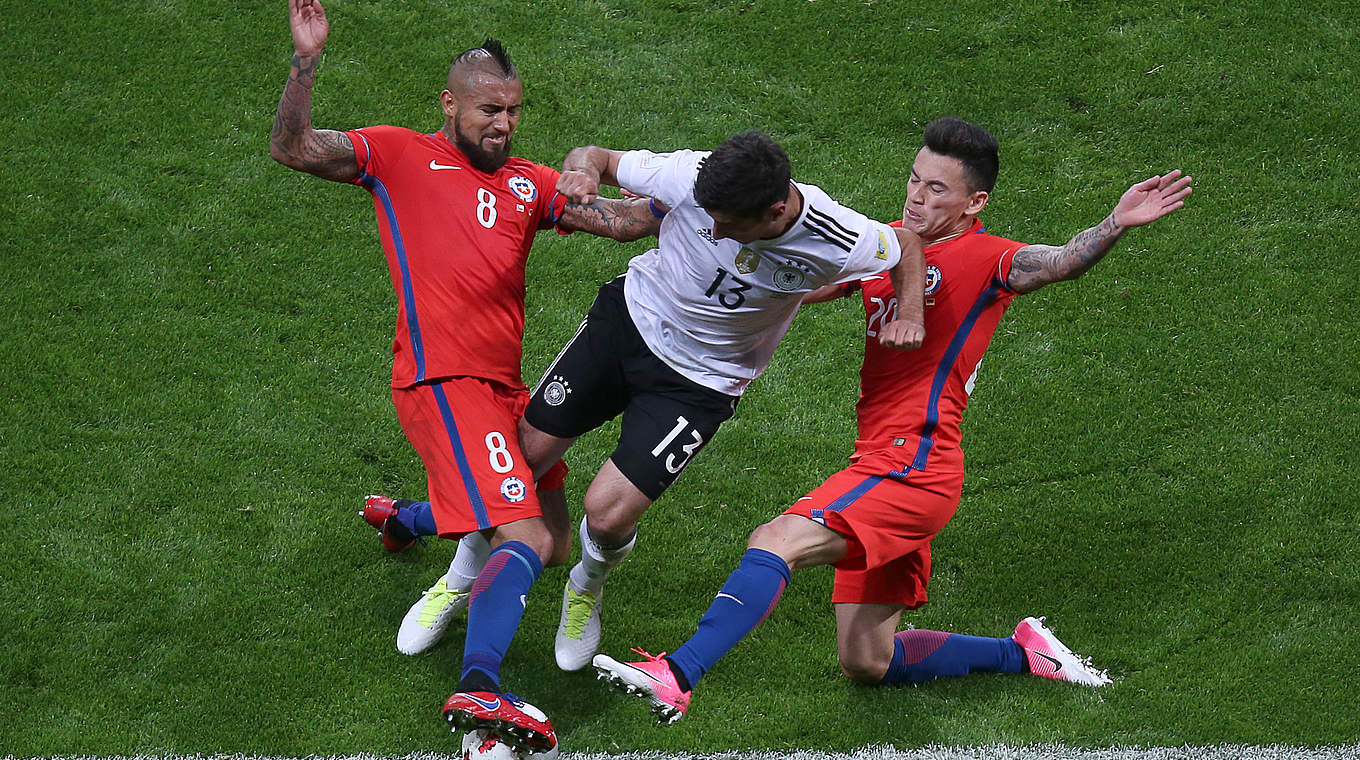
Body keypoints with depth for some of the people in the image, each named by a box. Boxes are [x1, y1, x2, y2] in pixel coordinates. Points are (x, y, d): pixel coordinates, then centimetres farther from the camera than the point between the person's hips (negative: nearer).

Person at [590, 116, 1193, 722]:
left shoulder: (985, 259, -6)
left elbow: (1060, 263, -25)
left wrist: (1115, 225, -45)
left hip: (913, 464, -9)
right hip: (880, 464, 9)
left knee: (776, 541, -27)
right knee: (864, 662, 13)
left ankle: (676, 678, -36)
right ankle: (1025, 652, 27)